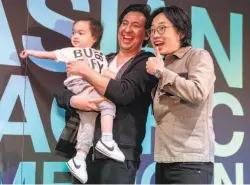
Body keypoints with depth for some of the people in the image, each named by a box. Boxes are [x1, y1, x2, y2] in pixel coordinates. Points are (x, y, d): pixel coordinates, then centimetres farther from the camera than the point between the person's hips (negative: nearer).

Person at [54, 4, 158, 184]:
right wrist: (74, 100, -13)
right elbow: (61, 94, 11)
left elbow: (124, 93, -19)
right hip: (86, 150, 5)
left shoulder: (147, 63, -1)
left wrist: (86, 71, -8)